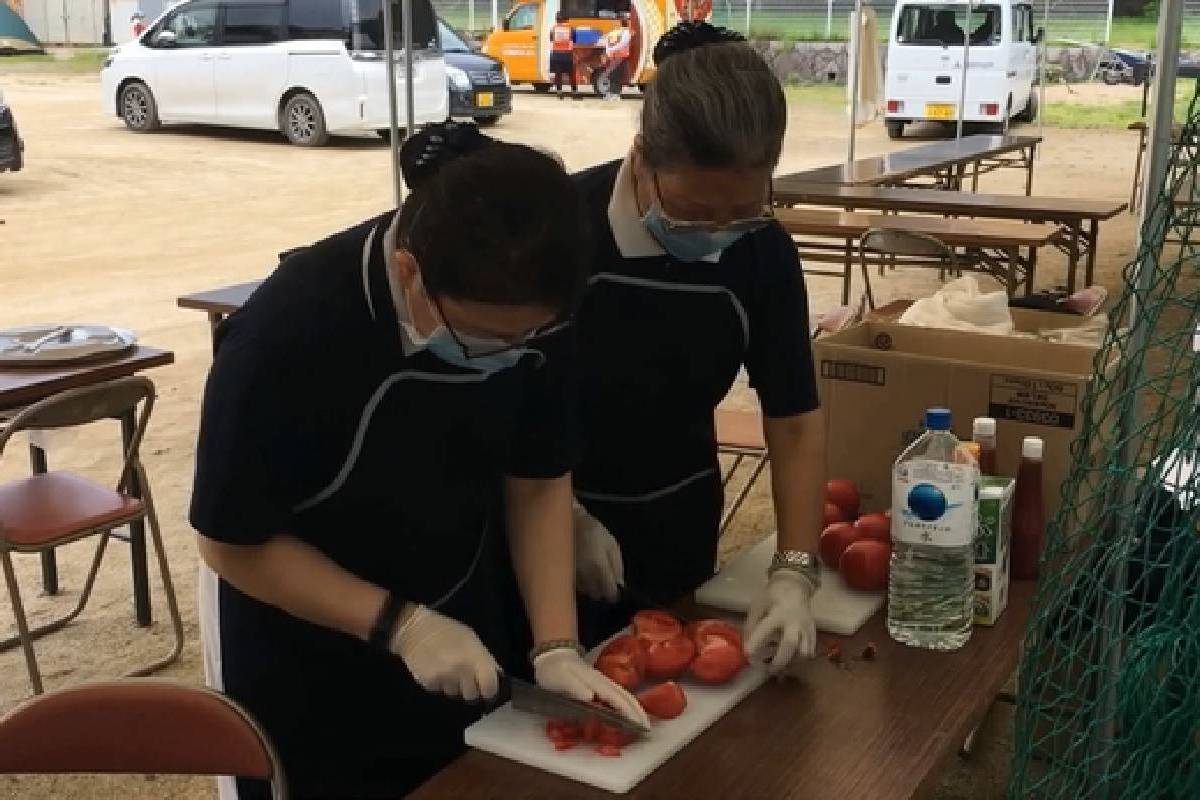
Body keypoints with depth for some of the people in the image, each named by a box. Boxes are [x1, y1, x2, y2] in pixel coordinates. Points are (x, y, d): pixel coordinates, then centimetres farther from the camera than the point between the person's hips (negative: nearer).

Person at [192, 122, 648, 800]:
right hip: (299, 647, -3)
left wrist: (557, 646, -17)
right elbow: (235, 544, -21)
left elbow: (539, 484, -9)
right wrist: (398, 625, -24)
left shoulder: (529, 314, -21)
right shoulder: (286, 333, -32)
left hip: (460, 620, 4)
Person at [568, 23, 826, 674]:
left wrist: (794, 572, -15)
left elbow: (795, 420, -6)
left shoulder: (765, 253, -13)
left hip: (679, 525, 4)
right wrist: (566, 516, -16)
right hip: (554, 526, -3)